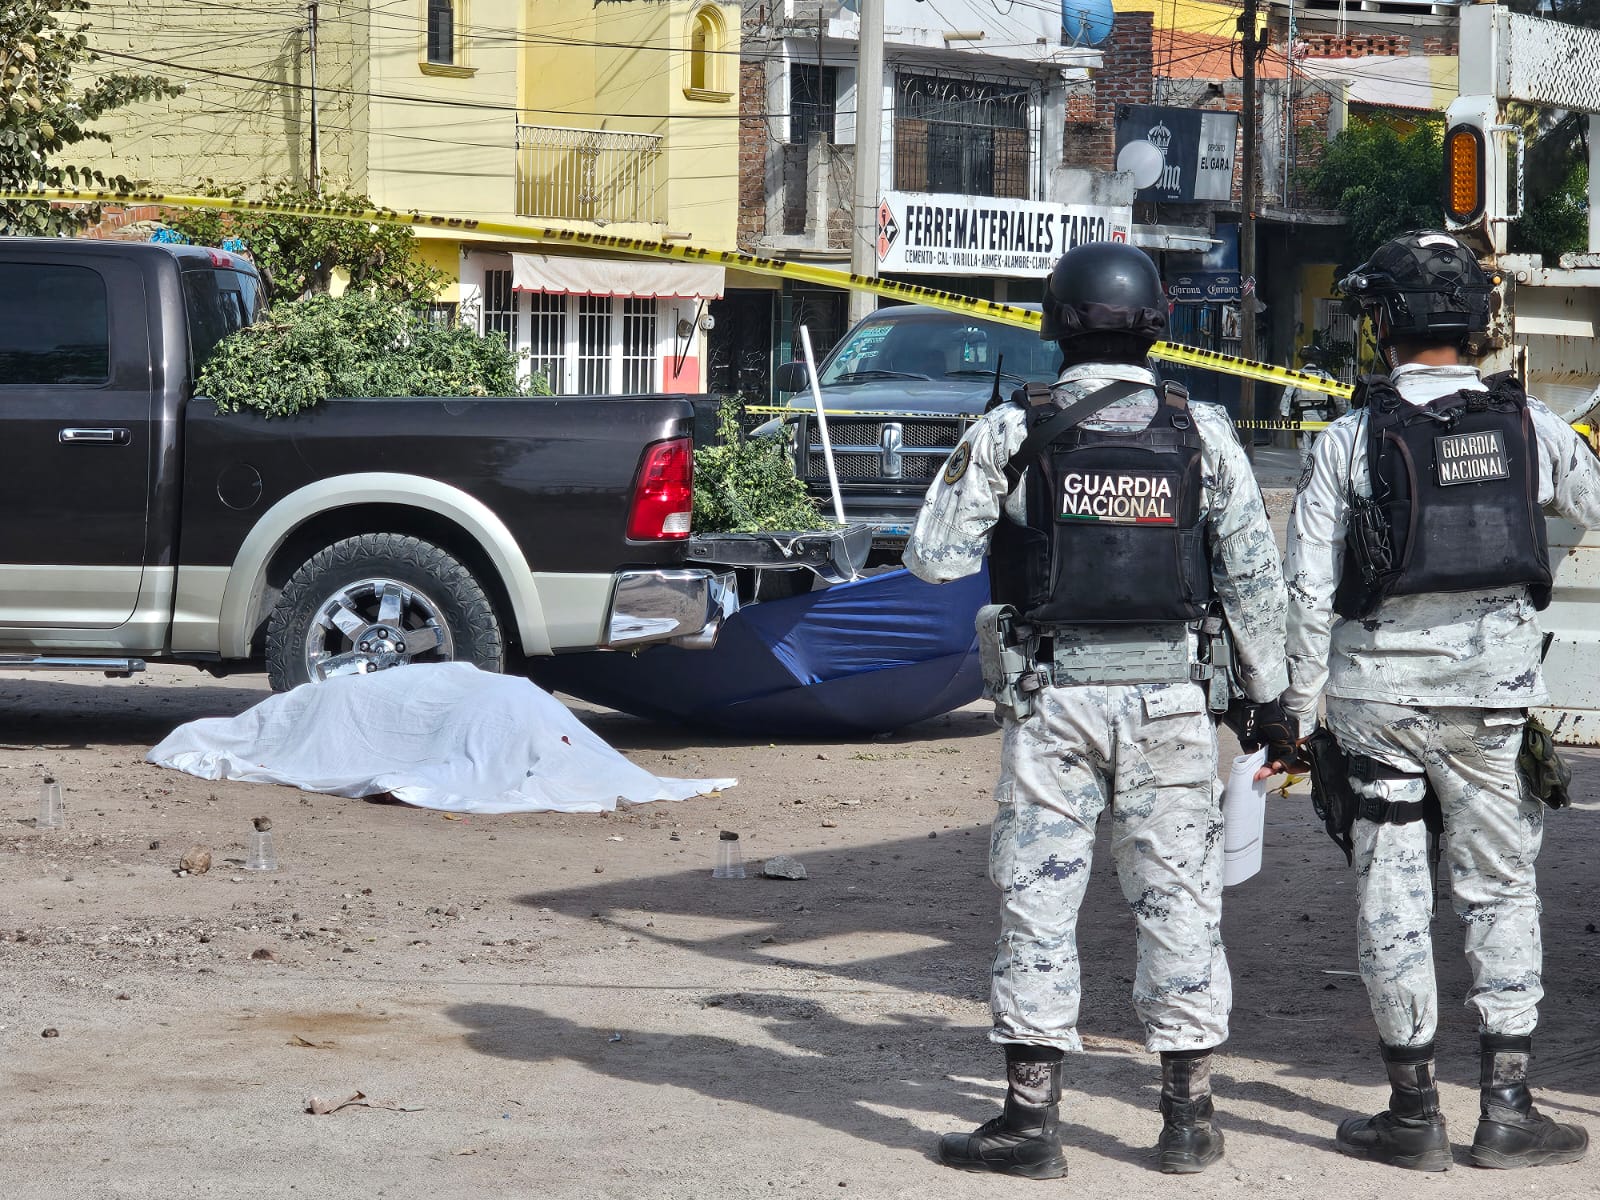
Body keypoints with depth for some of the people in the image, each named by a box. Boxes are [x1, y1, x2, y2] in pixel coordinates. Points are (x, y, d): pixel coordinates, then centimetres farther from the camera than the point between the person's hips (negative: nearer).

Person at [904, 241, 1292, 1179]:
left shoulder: (1012, 431, -4)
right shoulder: (1203, 432, 0)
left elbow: (934, 558, -1)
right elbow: (1255, 576, 2)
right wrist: (1269, 692, 12)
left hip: (1053, 697, -1)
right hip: (1172, 696, 1)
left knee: (1040, 898, 4)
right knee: (1181, 897, 8)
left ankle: (1033, 1116, 4)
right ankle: (1189, 1116, 12)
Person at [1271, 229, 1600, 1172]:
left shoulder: (1352, 440, -6)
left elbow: (1310, 590, -6)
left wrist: (1298, 710, 2)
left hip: (1379, 686, -1)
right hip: (1497, 686, 1)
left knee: (1392, 895, 5)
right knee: (1501, 889, 9)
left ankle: (1415, 1111, 9)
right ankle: (1508, 1106, 7)